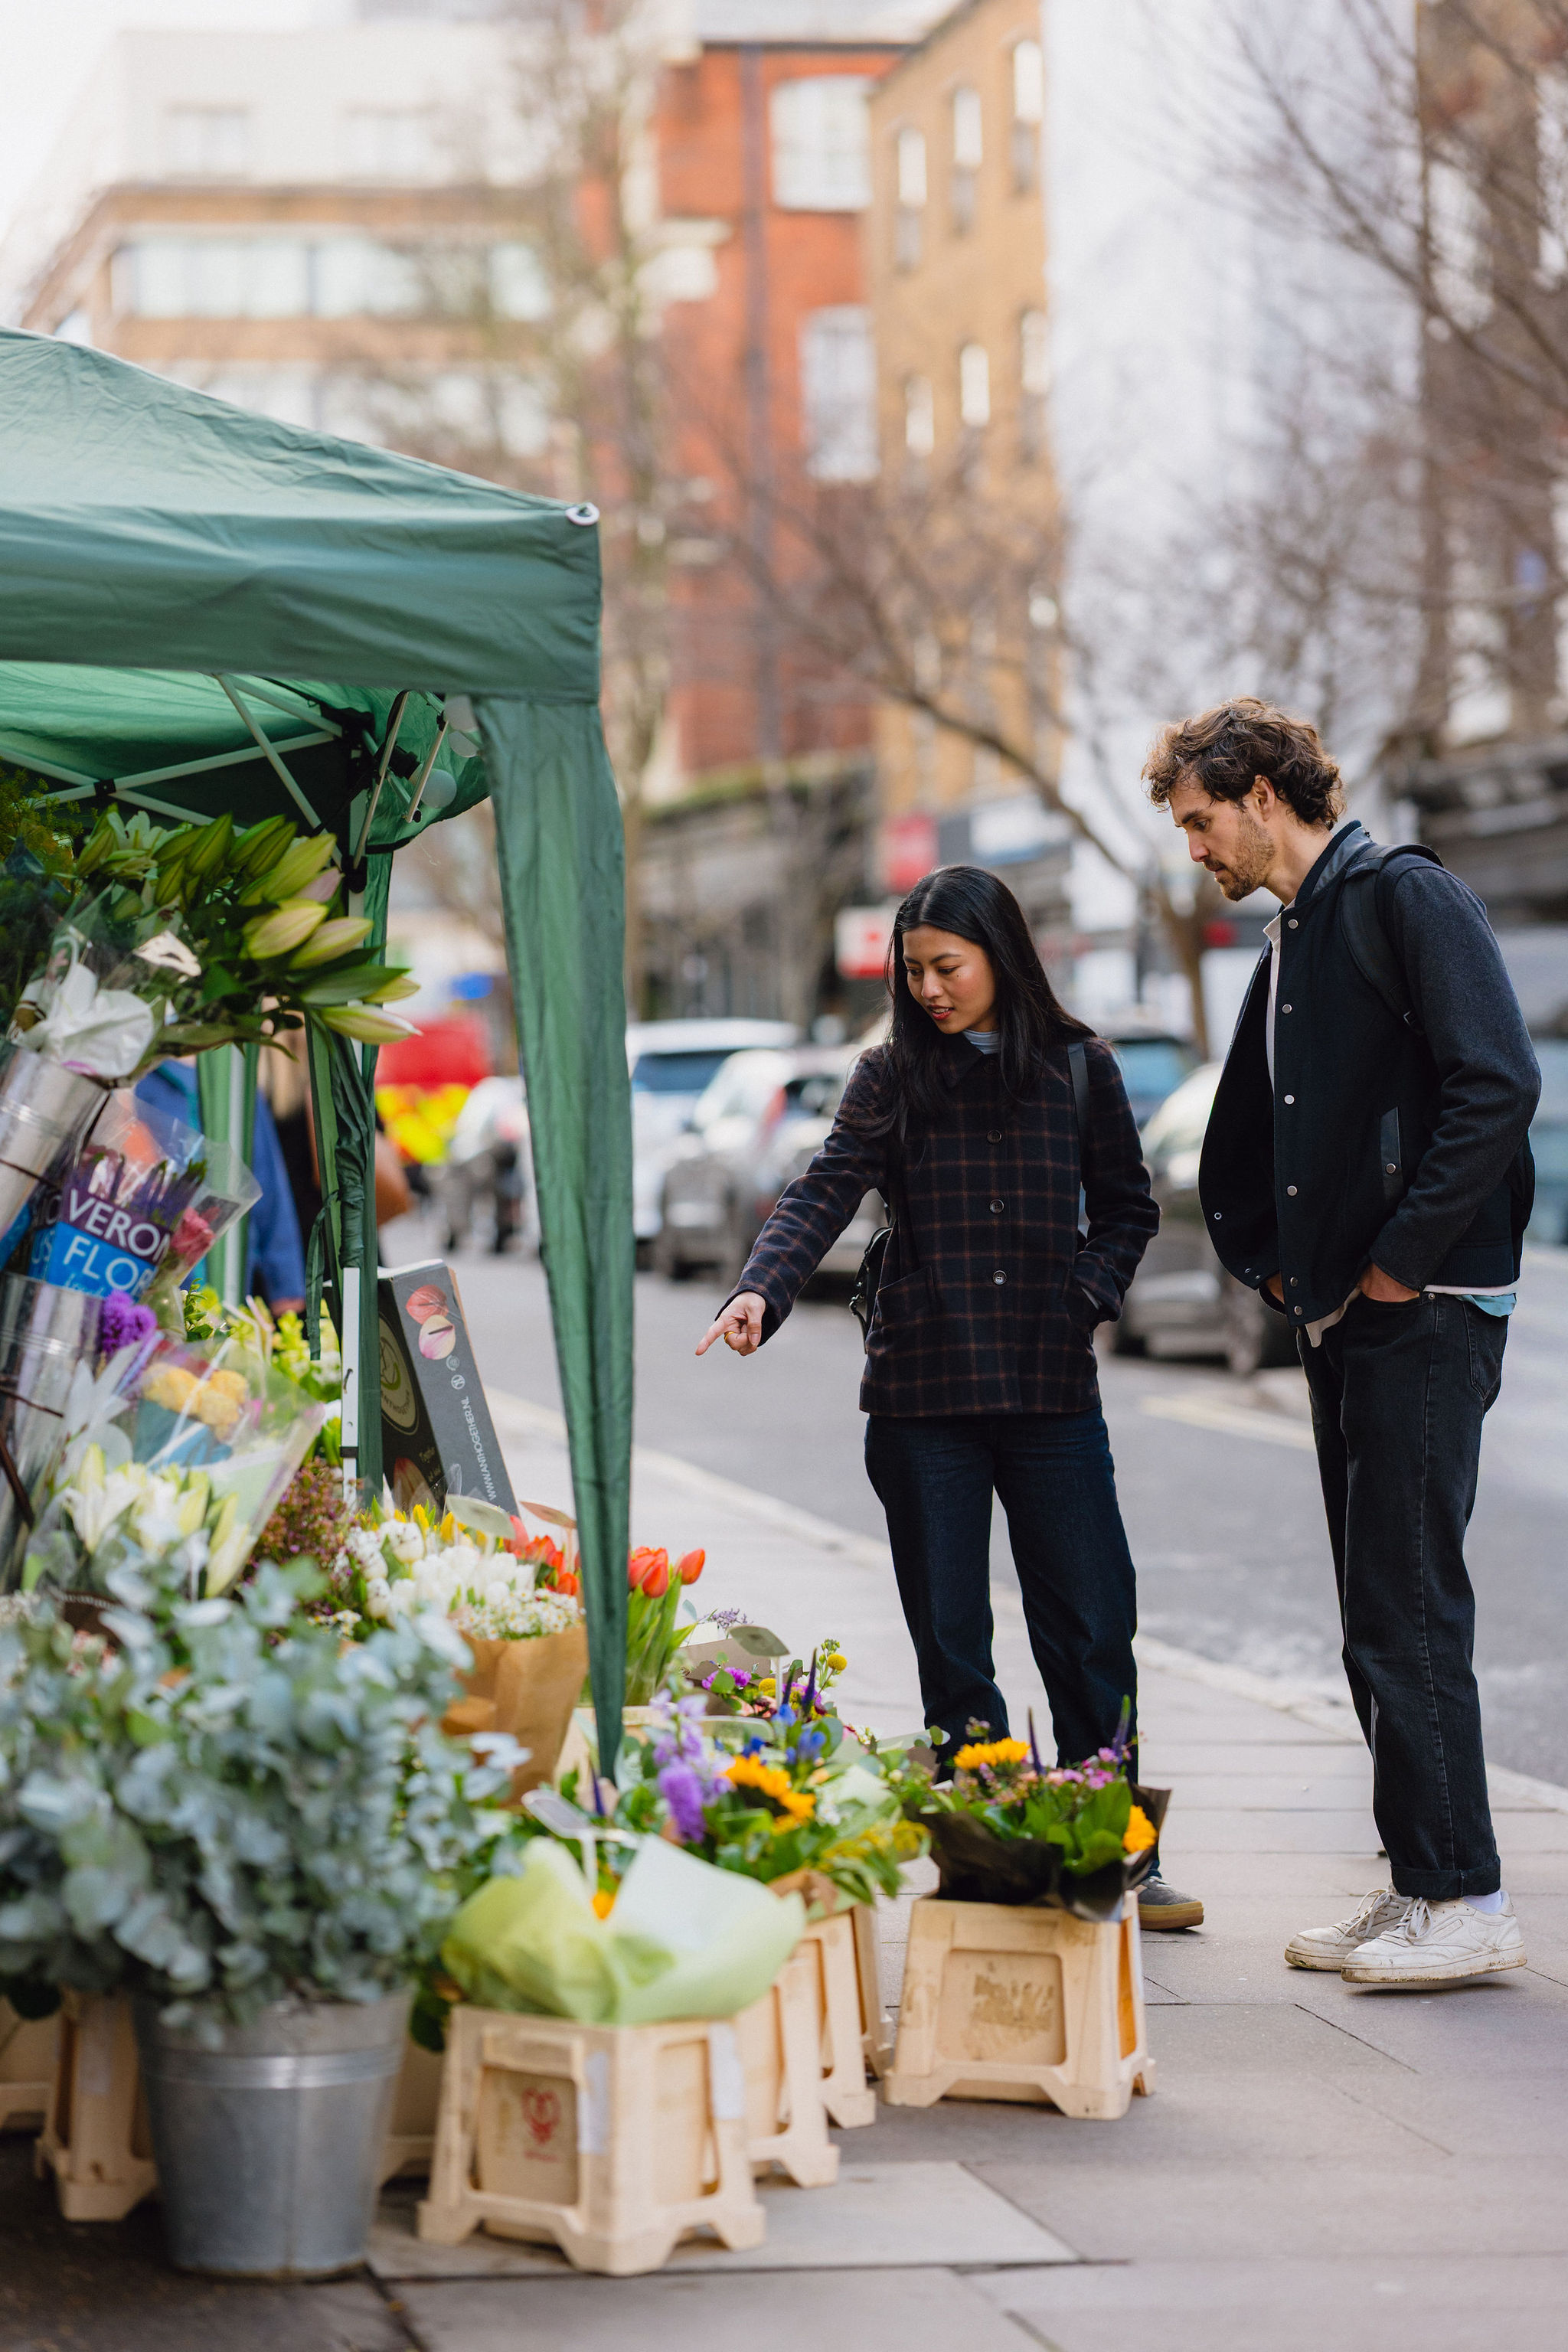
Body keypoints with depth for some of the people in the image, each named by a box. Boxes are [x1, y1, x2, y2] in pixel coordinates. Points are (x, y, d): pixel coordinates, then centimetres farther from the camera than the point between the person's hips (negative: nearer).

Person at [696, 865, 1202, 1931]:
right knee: (951, 1640, 3)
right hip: (922, 1395, 0)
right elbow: (825, 1194, -9)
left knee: (1093, 1629, 2)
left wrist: (1085, 1297, -3)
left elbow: (1126, 1208, 14)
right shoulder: (893, 1077, 2)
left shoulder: (1079, 1069, 5)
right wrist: (761, 1291, -26)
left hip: (1053, 1388, 0)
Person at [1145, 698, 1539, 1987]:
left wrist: (1405, 1257, -17)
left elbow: (1499, 1084, -20)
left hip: (1426, 1314, -9)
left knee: (1407, 1610, -9)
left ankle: (1463, 1899, -5)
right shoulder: (1292, 942, 20)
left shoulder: (1407, 899, -9)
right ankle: (1421, 1884, 15)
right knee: (1381, 1613, 10)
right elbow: (1242, 1141, 32)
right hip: (1343, 1316, 9)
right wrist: (1268, 1258, 18)